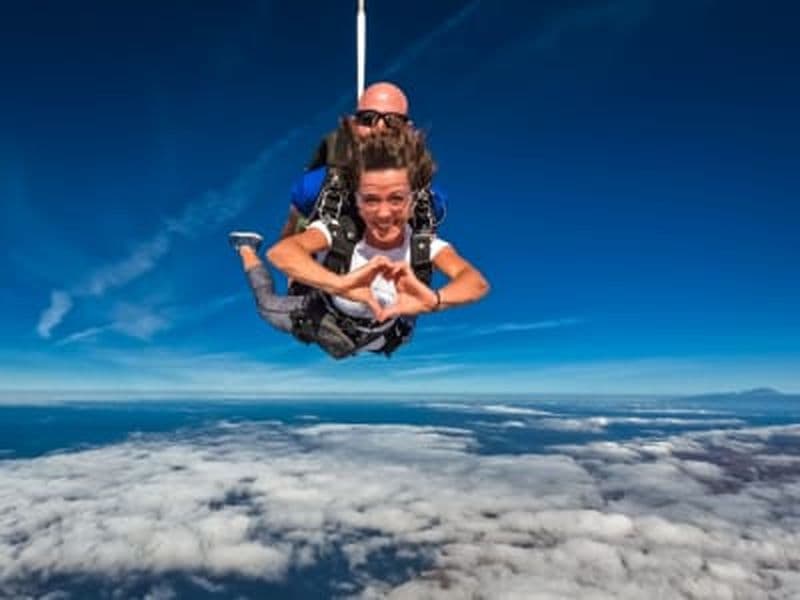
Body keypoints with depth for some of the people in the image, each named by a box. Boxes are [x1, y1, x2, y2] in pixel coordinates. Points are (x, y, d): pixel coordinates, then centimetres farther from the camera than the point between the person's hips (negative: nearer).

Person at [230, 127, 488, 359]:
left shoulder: (425, 244, -32)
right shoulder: (339, 230, -36)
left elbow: (477, 283, -46)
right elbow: (280, 252, -53)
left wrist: (433, 300, -68)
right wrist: (339, 284, -71)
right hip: (318, 320, -1)